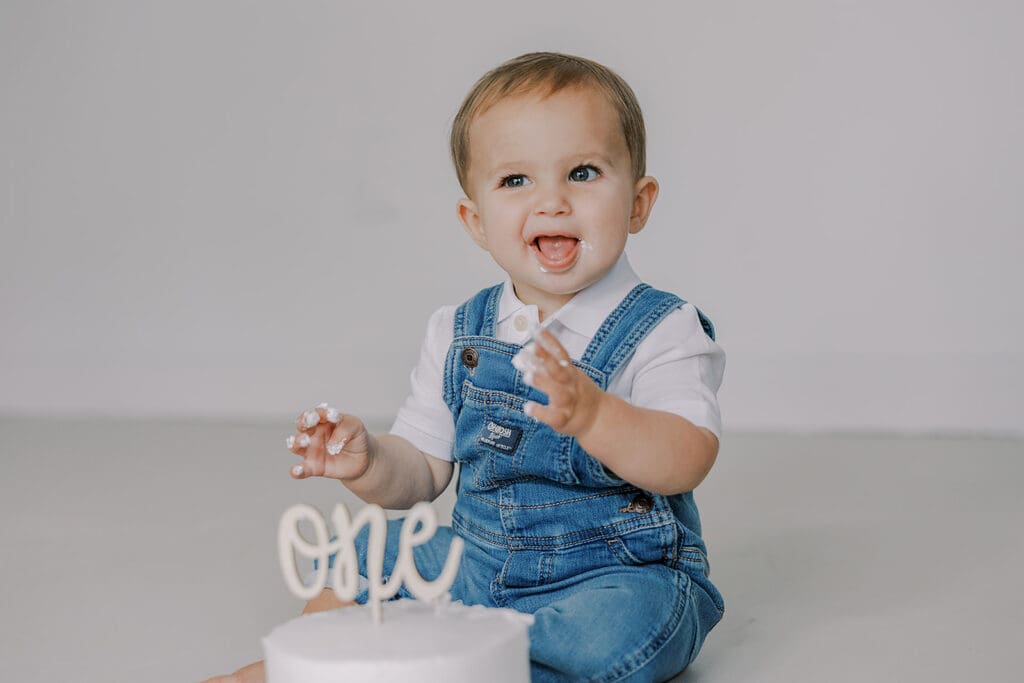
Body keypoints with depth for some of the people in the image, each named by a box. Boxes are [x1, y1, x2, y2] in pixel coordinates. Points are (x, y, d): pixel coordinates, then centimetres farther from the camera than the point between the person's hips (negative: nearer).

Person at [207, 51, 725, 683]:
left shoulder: (663, 332, -13)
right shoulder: (458, 335, 3)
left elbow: (687, 461, -28)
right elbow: (421, 470, 7)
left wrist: (593, 415, -46)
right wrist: (369, 464, -16)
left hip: (620, 574, -5)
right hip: (479, 563, 5)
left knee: (620, 626, -35)